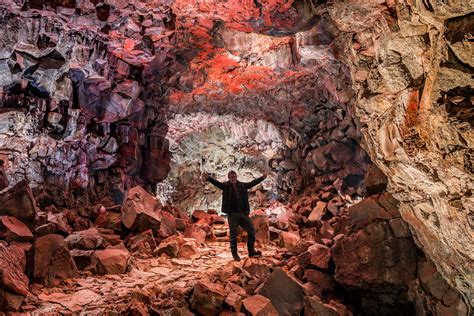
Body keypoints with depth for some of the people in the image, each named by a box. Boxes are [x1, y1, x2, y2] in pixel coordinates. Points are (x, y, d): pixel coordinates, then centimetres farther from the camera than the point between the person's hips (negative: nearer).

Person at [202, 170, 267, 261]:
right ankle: (234, 254, 15)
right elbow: (216, 182, -14)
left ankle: (251, 251, 17)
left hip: (244, 213, 4)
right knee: (233, 234, 3)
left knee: (251, 231, 5)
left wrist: (262, 178, 28)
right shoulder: (226, 185, 0)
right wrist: (208, 178, -32)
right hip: (232, 214, -4)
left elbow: (252, 183, 23)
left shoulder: (242, 185, 11)